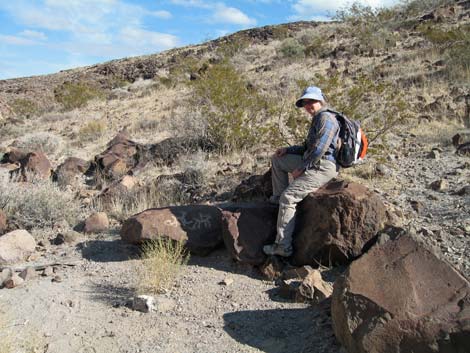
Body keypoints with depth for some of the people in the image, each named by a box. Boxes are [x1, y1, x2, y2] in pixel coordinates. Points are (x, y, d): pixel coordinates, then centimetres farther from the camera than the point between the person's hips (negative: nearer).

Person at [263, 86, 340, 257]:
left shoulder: (326, 118, -12)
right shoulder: (316, 120, 21)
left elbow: (319, 149, -21)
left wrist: (301, 169, -15)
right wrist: (288, 149, 13)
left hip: (323, 168, -11)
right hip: (311, 164, 11)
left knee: (288, 197, -21)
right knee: (277, 159, 17)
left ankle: (283, 246, -19)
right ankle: (278, 196, 15)